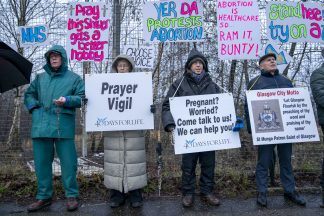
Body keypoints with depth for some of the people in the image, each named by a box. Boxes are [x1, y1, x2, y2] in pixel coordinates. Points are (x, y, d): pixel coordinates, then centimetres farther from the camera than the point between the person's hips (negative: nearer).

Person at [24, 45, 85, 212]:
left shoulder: (74, 78, 8)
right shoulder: (40, 78, 19)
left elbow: (81, 98, -1)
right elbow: (28, 94, 23)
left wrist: (67, 100, -19)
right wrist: (34, 107, 4)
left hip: (63, 126, -4)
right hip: (41, 126, 4)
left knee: (68, 161, -1)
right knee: (42, 162, 9)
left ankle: (71, 196, 11)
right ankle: (43, 196, 22)